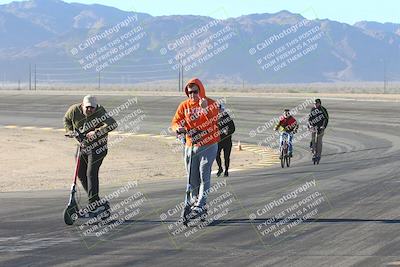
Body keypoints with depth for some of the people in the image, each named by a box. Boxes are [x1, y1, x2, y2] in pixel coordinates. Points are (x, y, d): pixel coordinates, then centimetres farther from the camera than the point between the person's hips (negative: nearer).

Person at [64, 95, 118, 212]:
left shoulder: (100, 112, -22)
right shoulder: (74, 110, -9)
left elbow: (112, 124, -36)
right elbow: (66, 120, 14)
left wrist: (96, 132, -43)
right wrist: (70, 131, -4)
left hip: (97, 147, -6)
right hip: (83, 146, 6)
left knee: (91, 173, -17)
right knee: (81, 174, 8)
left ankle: (93, 202, -15)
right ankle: (94, 200, 22)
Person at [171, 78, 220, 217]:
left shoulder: (211, 103, -5)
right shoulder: (184, 106, 6)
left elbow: (213, 121, -20)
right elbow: (175, 122, 3)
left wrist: (205, 109, -35)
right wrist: (178, 128, -20)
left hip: (208, 145, -4)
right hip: (191, 145, 4)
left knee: (204, 175, -11)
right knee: (192, 176, 8)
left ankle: (200, 205, -12)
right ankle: (194, 200, 23)